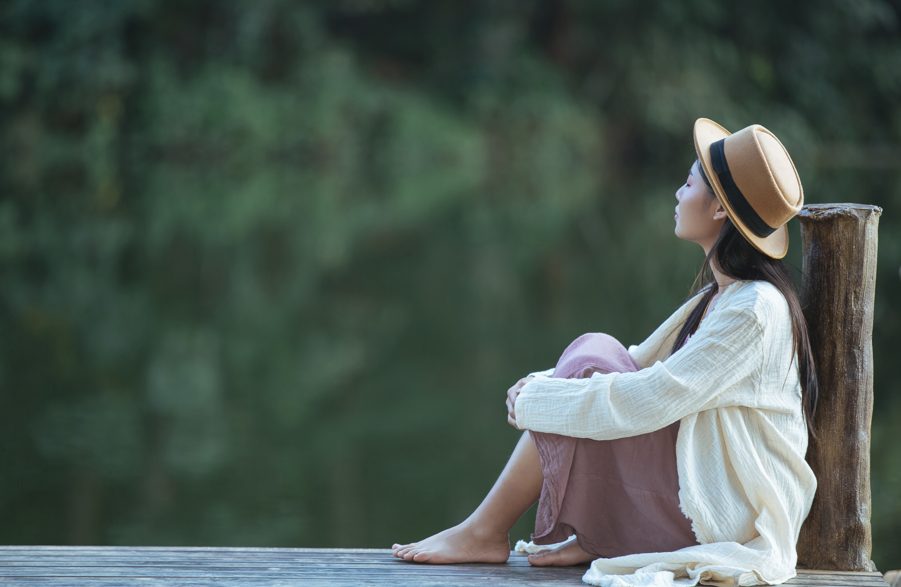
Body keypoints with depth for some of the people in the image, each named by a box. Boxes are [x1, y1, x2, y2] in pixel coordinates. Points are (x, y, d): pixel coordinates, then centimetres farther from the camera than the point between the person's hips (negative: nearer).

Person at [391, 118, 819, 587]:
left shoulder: (756, 310, -19)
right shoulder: (718, 298, 12)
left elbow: (652, 400, -24)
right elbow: (642, 365, 16)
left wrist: (538, 402, -15)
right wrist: (541, 385, 0)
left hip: (727, 514, -9)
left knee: (589, 369, -13)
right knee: (595, 351, 1)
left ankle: (484, 532, -5)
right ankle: (600, 536, -4)